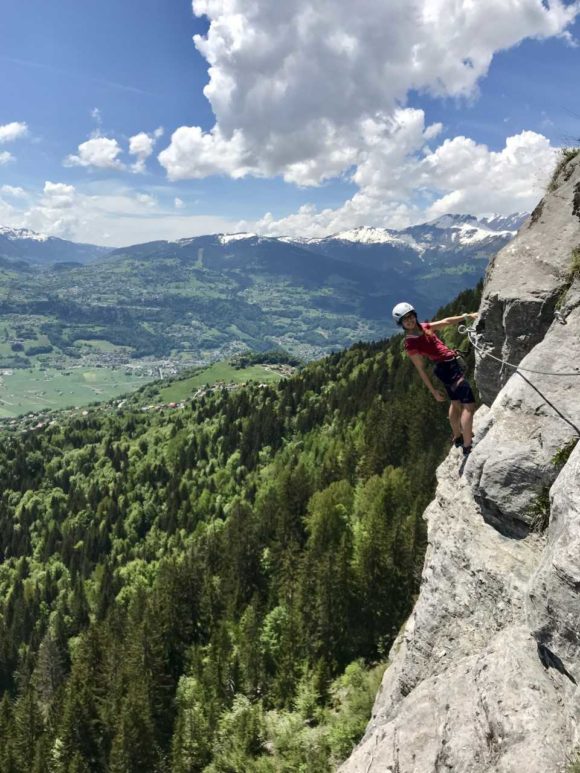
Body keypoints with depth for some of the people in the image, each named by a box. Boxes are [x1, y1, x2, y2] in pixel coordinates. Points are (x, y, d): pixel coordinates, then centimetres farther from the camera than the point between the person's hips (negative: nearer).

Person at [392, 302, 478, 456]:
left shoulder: (424, 327, 3)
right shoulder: (410, 345, -17)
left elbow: (446, 321, 13)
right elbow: (421, 369, -13)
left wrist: (466, 316, 8)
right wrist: (433, 391, -10)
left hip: (452, 364, 9)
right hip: (448, 368, -9)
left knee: (456, 403, 25)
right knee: (469, 405, -11)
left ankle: (458, 438, 42)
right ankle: (467, 447, -9)